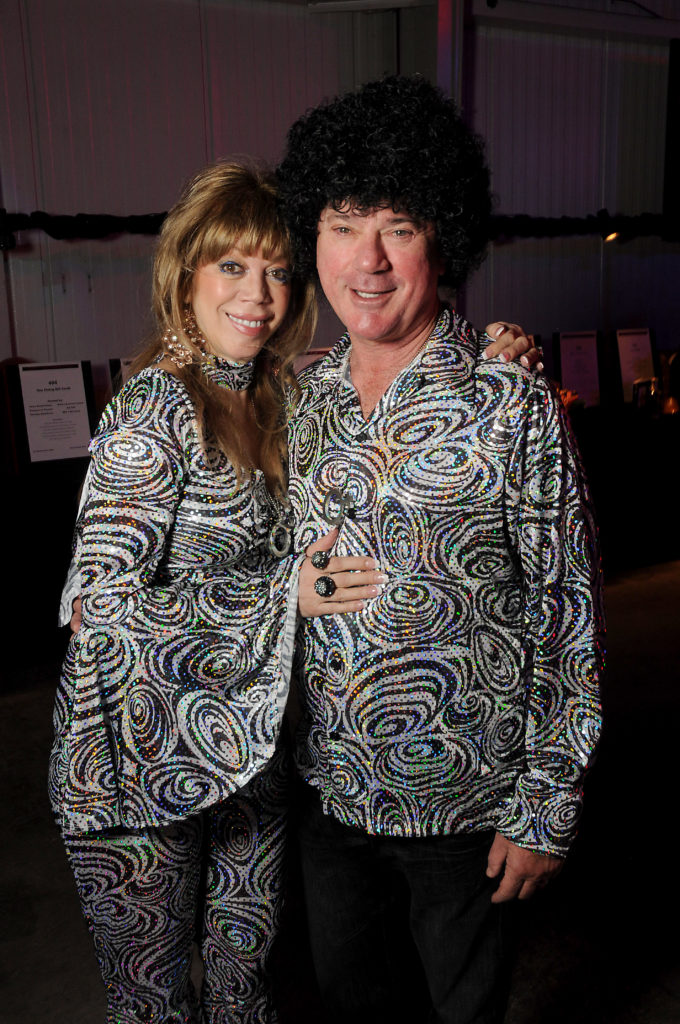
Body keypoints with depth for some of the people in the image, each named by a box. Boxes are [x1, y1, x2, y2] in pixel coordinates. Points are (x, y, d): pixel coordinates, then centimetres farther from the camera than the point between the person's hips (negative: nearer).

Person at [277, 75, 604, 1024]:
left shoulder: (512, 405, -18)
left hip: (462, 798, -4)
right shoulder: (304, 396, -2)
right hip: (329, 785, 5)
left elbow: (568, 615, -14)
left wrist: (545, 809, -12)